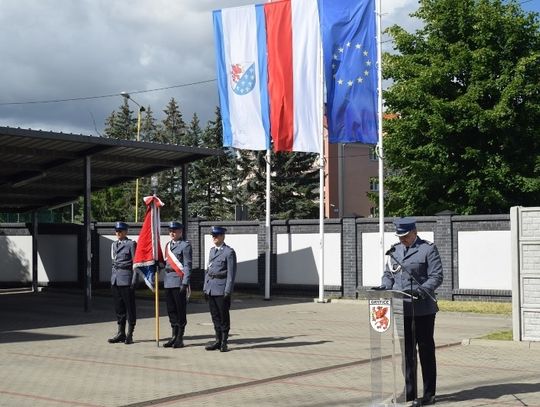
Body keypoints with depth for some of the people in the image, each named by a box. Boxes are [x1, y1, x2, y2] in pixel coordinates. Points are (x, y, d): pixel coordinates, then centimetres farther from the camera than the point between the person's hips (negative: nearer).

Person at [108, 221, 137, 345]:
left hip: (126, 277, -6)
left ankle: (129, 334, 4)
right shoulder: (114, 245, 15)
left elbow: (135, 263, -7)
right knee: (118, 306, 8)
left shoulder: (131, 244, -4)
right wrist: (113, 278, 16)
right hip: (115, 278, 6)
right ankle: (121, 333, 14)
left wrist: (134, 280, -12)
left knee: (129, 306, -1)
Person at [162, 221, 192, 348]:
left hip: (179, 282, -7)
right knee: (171, 310, 10)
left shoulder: (185, 245, -5)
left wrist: (185, 283, -16)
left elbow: (187, 266, -10)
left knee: (180, 310, -1)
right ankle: (174, 336, 18)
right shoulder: (168, 245, 15)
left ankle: (180, 338, 4)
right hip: (168, 282, 7)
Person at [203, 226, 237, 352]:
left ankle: (224, 343, 8)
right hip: (211, 288, 7)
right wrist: (205, 287, 13)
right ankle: (218, 341, 18)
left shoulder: (229, 252, -8)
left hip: (222, 289, -7)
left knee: (223, 316, 1)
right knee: (215, 316, 10)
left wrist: (228, 291, -15)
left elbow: (231, 273, -11)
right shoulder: (212, 250, 14)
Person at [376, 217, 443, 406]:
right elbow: (388, 274, 16)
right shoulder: (395, 250, 13)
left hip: (422, 309, -5)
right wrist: (385, 287, -4)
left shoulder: (428, 249, -3)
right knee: (406, 351, 9)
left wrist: (423, 290, -25)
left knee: (426, 351, 4)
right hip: (401, 309, 5)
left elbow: (436, 276, -9)